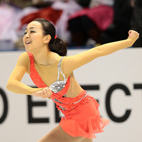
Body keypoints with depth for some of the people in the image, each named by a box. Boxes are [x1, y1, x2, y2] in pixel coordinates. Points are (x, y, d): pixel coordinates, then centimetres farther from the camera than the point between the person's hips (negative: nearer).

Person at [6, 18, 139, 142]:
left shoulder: (63, 64, -31)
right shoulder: (26, 59, -16)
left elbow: (98, 51, -20)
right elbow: (11, 84, -29)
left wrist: (129, 41, -12)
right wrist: (34, 91, -48)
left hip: (83, 114, -7)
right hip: (69, 114, 7)